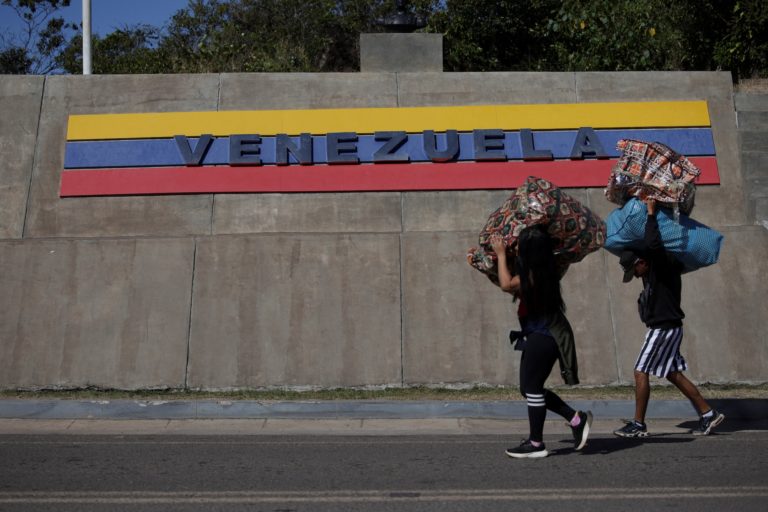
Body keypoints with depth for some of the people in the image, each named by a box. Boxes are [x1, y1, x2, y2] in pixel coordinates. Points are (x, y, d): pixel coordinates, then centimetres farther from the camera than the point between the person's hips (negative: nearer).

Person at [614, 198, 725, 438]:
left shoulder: (663, 266, -14)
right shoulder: (655, 271, 13)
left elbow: (653, 244, -33)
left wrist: (651, 213, -24)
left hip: (664, 328, -10)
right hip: (664, 328, 10)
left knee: (641, 372, -7)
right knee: (674, 375, 13)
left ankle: (638, 425, -1)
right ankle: (708, 414, 19)